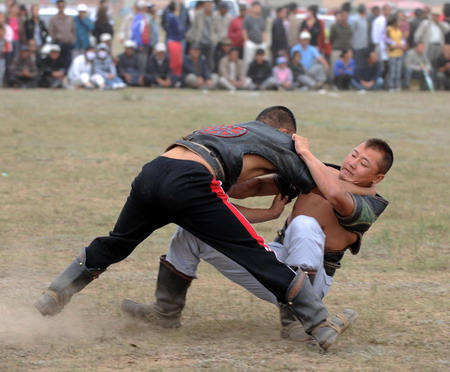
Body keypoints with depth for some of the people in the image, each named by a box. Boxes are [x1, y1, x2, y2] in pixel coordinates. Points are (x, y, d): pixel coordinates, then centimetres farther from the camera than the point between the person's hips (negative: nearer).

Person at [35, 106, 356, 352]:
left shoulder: (225, 128, 39)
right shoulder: (279, 140, 24)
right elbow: (314, 185, 23)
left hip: (152, 172, 6)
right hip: (190, 183, -6)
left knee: (115, 244, 28)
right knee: (257, 253, 0)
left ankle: (53, 297, 31)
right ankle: (322, 326, 1)